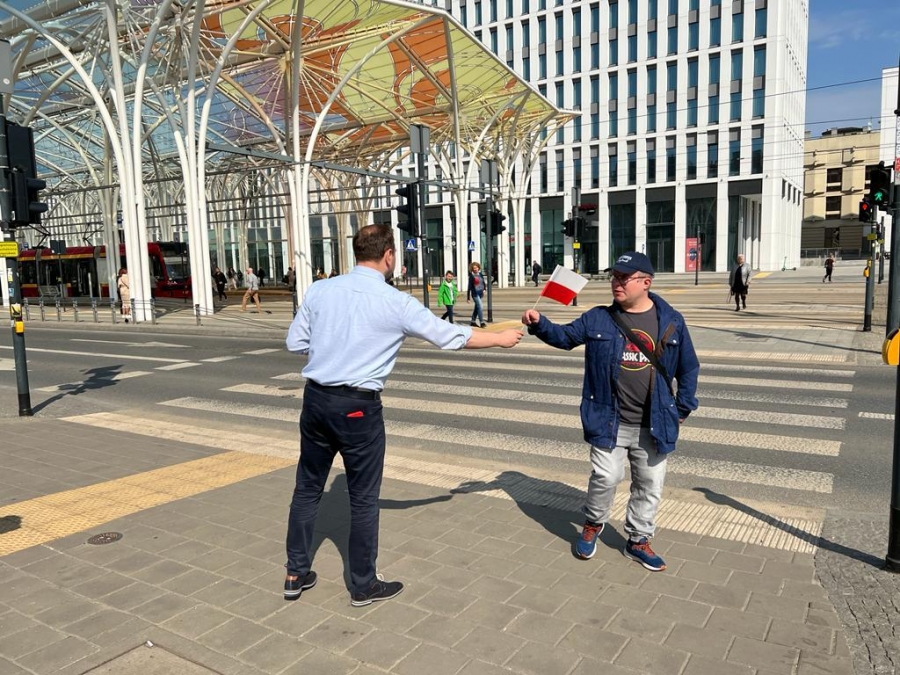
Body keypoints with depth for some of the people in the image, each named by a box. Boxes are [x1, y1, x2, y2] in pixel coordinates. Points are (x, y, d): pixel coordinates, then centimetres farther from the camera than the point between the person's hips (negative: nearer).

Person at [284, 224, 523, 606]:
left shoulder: (320, 290, 2)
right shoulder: (395, 302, -10)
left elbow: (296, 343, 8)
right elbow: (449, 336, -2)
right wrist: (501, 339, 11)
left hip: (315, 398, 5)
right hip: (357, 407, -5)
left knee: (308, 488, 18)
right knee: (363, 499, 9)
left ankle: (296, 574, 31)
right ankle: (364, 586, 24)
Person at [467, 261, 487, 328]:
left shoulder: (480, 274, 6)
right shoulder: (471, 276, -7)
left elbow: (483, 282, 16)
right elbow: (469, 287, -5)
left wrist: (484, 289, 1)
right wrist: (468, 297, -3)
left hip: (480, 293, 6)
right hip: (475, 293, -6)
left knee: (477, 307, 13)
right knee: (480, 307, -15)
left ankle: (473, 321, 24)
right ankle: (482, 322, -16)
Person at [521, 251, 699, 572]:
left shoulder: (671, 322, -1)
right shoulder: (598, 319, -1)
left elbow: (688, 368, 7)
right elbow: (565, 336, 4)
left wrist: (683, 409, 6)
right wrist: (539, 324, -15)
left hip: (654, 425, 2)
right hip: (609, 422, -1)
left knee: (650, 485, 12)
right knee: (605, 477, -3)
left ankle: (638, 540, 31)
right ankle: (593, 524, 26)